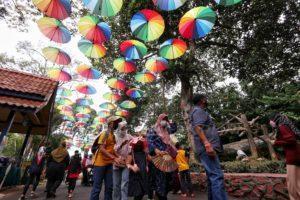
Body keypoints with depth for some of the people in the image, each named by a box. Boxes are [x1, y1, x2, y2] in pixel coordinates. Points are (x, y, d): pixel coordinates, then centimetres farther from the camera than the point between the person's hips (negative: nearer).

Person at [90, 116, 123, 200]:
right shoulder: (105, 133, -13)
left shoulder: (113, 135, 12)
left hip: (109, 164, 8)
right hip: (100, 163, -8)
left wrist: (118, 157, 2)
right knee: (97, 187, 1)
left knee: (109, 187, 10)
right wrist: (114, 158, -26)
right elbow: (101, 149, -21)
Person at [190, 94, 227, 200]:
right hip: (206, 148, -11)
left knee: (212, 177, 12)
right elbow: (198, 127, -19)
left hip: (207, 148, 11)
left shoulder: (199, 111, 27)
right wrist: (207, 144, -27)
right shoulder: (198, 110, -4)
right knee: (217, 176, -15)